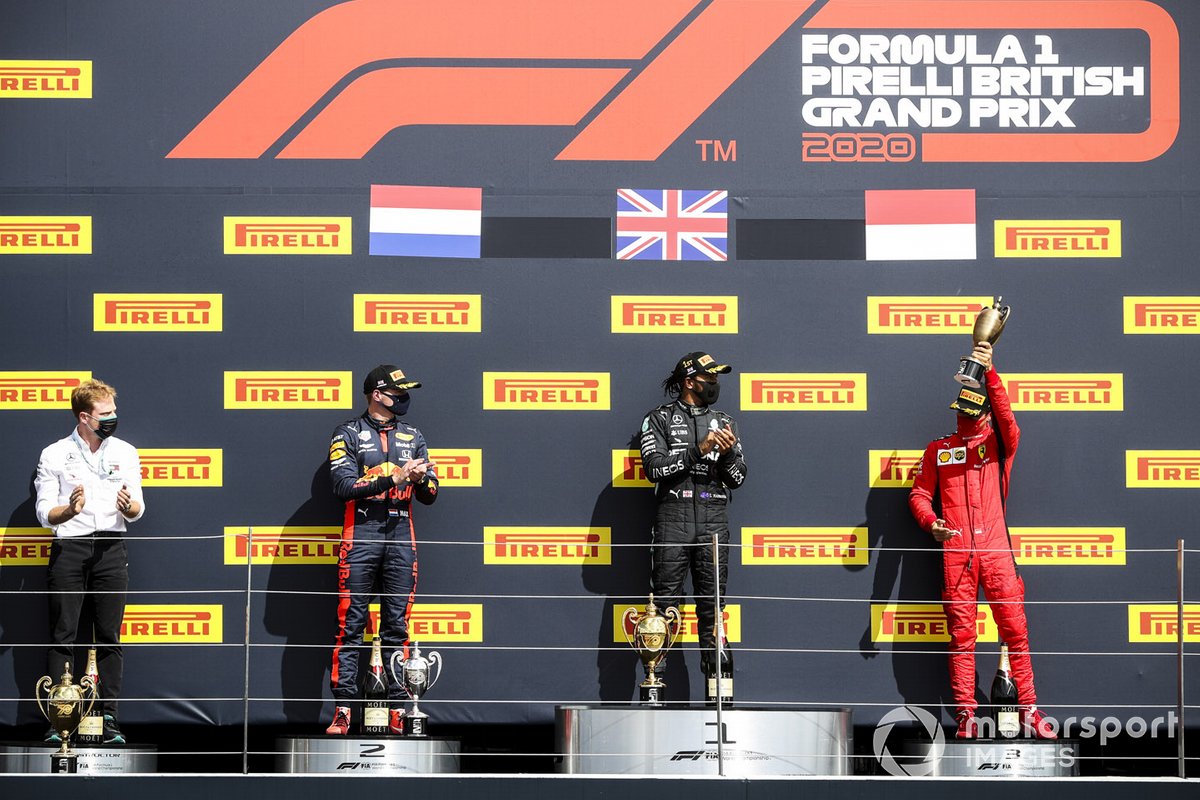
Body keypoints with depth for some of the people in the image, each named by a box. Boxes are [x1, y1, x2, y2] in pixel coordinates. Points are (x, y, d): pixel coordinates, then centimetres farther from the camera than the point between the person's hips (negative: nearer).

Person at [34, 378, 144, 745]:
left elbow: (137, 511, 10)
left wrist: (127, 506, -14)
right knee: (62, 636, -4)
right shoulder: (54, 455, 3)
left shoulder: (125, 453, 10)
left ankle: (109, 717, 2)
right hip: (68, 549, -2)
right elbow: (44, 514, 0)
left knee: (109, 638, 1)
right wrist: (70, 510, -20)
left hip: (111, 550, 2)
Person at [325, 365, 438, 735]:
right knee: (351, 625, -4)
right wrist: (394, 477, -16)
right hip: (360, 534, -3)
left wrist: (420, 480, -12)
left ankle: (397, 710, 3)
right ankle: (343, 710, -4)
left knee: (397, 627, 3)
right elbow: (344, 485, -10)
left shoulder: (412, 436, 16)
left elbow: (429, 495, 11)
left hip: (401, 537, 3)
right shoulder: (348, 434, 4)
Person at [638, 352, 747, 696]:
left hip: (714, 519, 3)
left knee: (712, 603, 3)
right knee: (665, 601, -5)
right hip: (673, 516, -3)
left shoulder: (724, 422, 16)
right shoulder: (660, 419, 5)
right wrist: (699, 450, -14)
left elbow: (737, 478, 12)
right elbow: (655, 467, -9)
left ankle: (714, 677, 6)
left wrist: (727, 453, -9)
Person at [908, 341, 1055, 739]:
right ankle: (965, 714, 2)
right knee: (961, 634, 0)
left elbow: (1006, 416, -10)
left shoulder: (999, 445, 11)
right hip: (956, 551, 1)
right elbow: (920, 493, 13)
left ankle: (1029, 710, 0)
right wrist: (930, 521, -7)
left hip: (996, 548, -1)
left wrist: (990, 372, -20)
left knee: (1015, 629, -4)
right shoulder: (938, 450, 16)